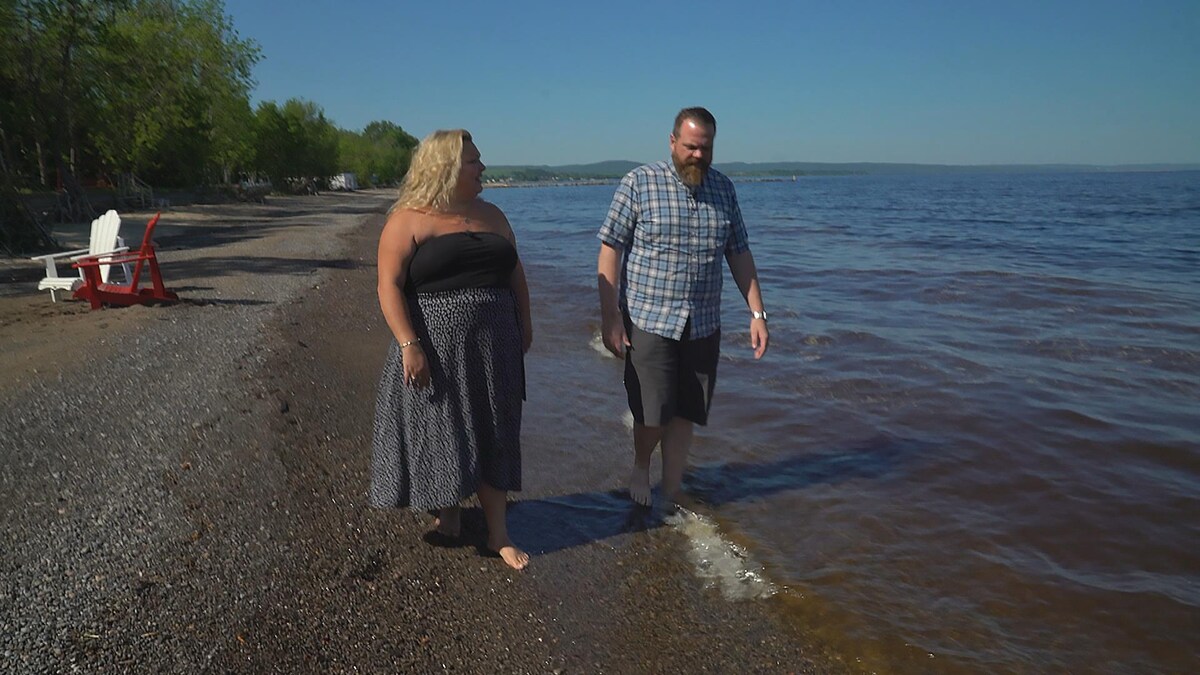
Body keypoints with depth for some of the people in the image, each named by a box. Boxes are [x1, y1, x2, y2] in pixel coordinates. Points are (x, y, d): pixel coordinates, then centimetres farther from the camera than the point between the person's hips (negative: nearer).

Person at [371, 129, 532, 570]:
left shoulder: (491, 215, 13)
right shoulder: (408, 219, -6)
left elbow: (515, 273, 18)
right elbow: (389, 286, -12)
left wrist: (524, 323, 11)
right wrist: (408, 344, -19)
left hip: (493, 349, 5)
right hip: (436, 349, -4)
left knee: (492, 437, 7)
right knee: (441, 435, 6)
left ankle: (498, 533, 15)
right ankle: (448, 513, 29)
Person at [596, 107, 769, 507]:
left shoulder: (723, 188, 8)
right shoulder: (639, 183, -5)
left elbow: (739, 254, 12)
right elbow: (610, 250, -6)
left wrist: (757, 313, 6)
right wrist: (609, 317, -11)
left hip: (703, 325, 4)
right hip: (649, 321, -4)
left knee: (685, 415, 9)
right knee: (653, 414, -3)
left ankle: (671, 495, 25)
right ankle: (640, 467, 29)